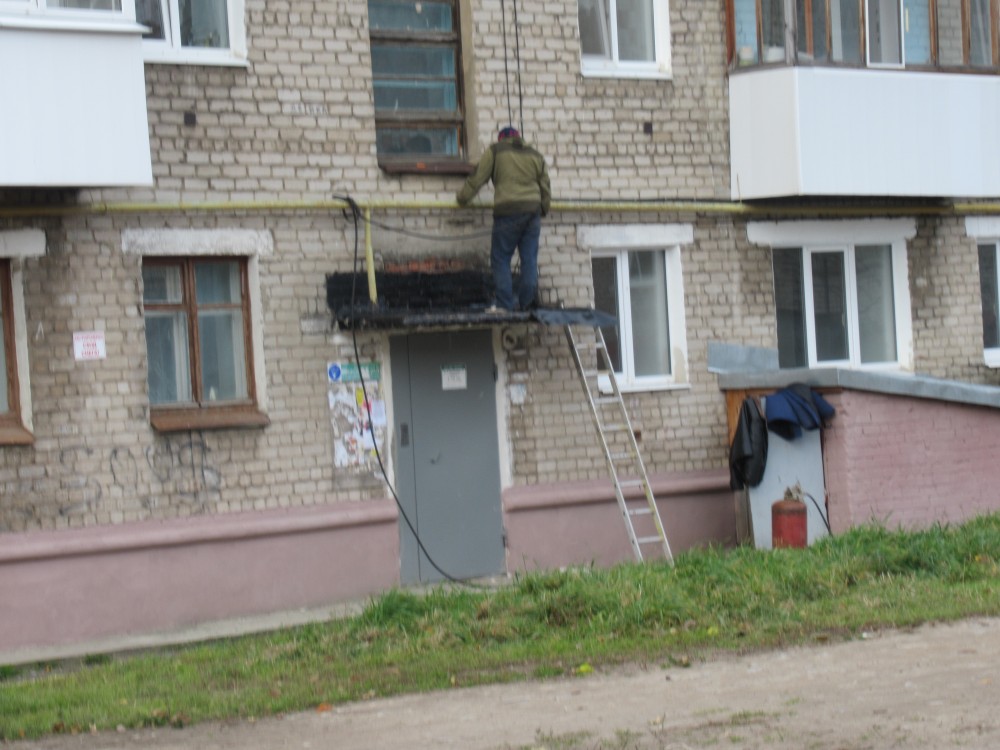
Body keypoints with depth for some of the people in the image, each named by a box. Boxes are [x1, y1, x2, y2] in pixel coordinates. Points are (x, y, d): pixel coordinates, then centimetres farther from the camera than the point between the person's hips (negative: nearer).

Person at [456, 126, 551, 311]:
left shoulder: (496, 151, 7)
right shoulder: (536, 156, 18)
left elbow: (478, 177, 5)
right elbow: (545, 188, 19)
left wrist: (462, 198, 15)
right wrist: (543, 210, 32)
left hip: (508, 212, -4)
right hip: (533, 211, 4)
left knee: (501, 259, 0)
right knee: (529, 260, 5)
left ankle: (504, 305, -8)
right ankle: (526, 304, 2)